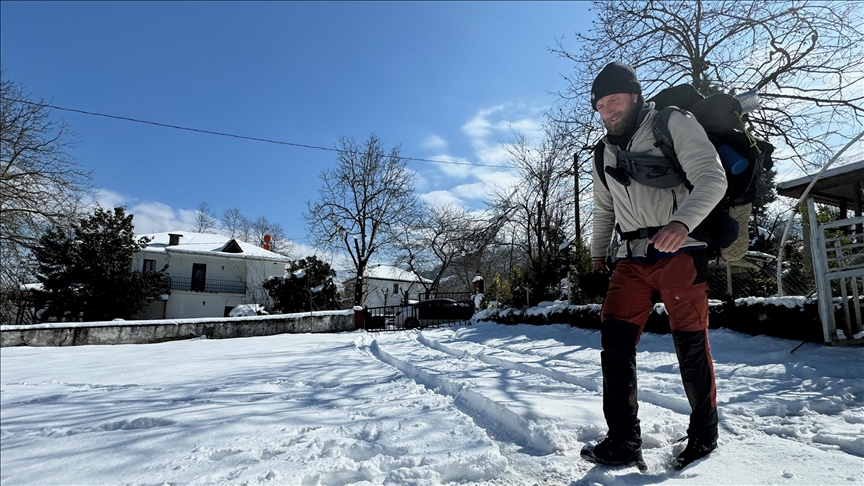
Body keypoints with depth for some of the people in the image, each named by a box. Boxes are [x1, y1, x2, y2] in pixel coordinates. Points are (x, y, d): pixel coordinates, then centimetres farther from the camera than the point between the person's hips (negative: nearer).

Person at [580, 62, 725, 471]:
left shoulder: (673, 123, -1)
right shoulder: (605, 151, 16)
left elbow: (712, 178, -12)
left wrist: (682, 222, -30)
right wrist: (597, 254, 28)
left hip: (680, 252, -5)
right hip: (632, 258, 5)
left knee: (690, 346, 1)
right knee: (615, 342, -7)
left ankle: (704, 436, 23)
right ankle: (623, 443, -1)